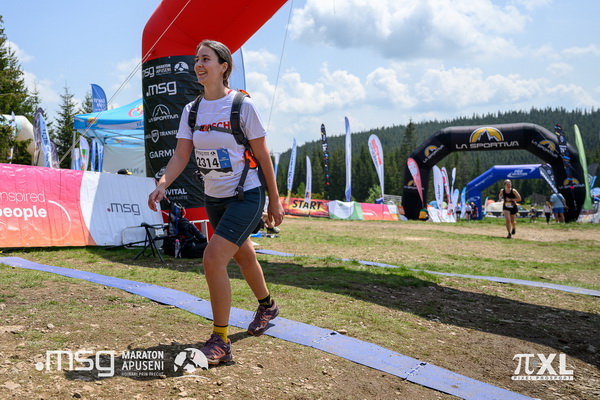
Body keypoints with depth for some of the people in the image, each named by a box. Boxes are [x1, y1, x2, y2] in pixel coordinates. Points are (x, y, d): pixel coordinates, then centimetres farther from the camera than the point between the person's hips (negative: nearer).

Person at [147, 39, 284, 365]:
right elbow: (181, 155, -1)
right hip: (213, 198, 6)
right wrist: (162, 185, -20)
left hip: (246, 196, -6)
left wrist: (275, 201, -5)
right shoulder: (191, 110, 2)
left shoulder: (242, 106, -13)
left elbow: (263, 156, -8)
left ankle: (220, 342, -6)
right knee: (243, 256, 22)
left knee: (213, 259, -19)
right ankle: (267, 306, 49)